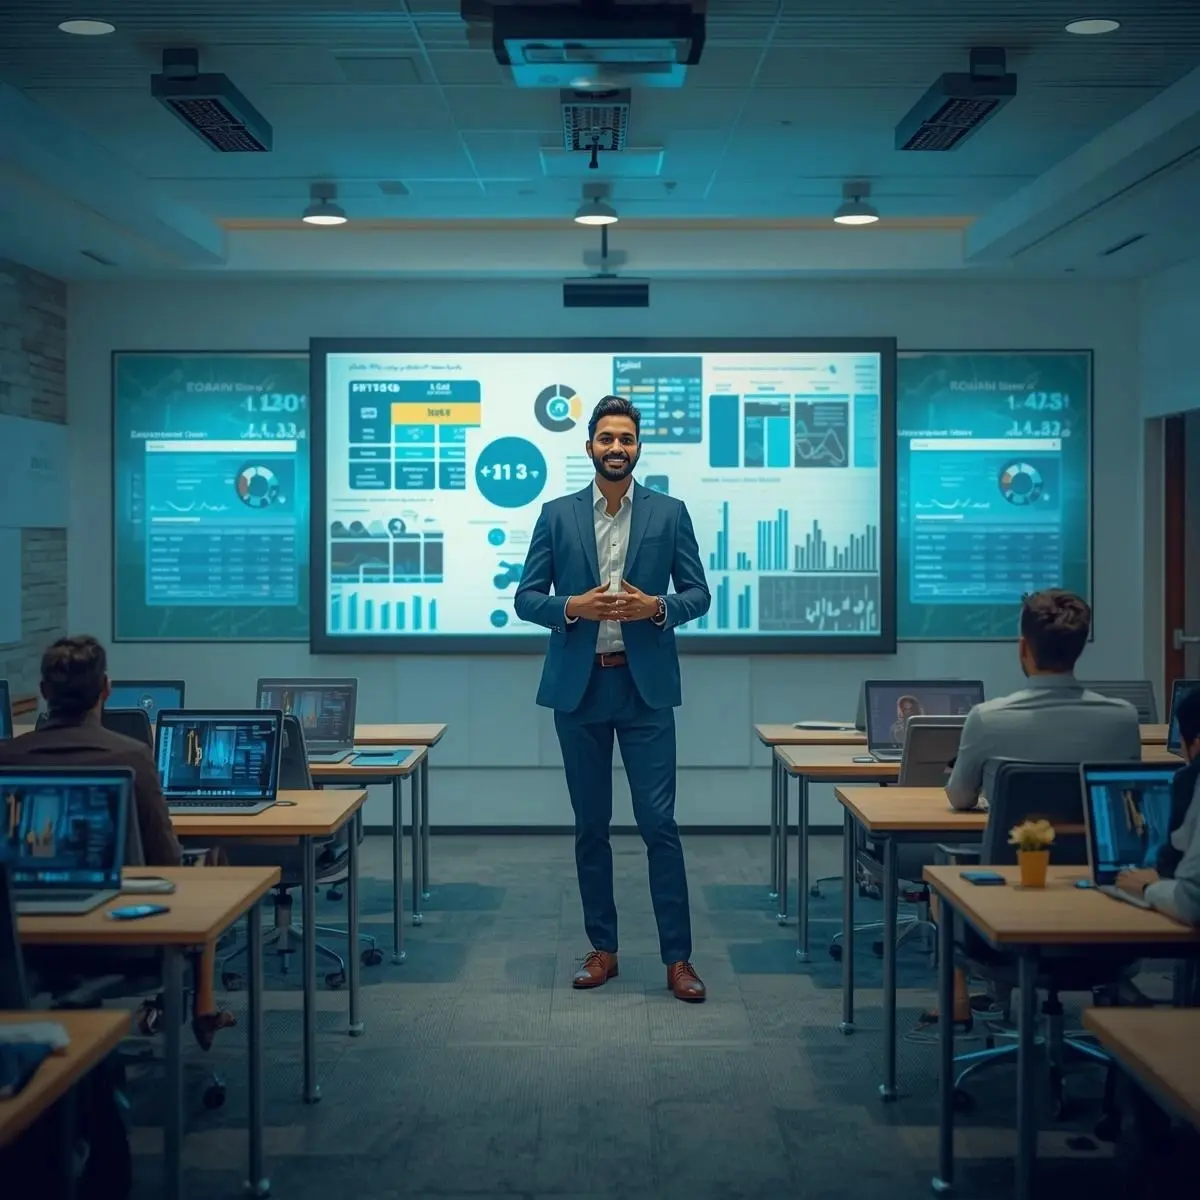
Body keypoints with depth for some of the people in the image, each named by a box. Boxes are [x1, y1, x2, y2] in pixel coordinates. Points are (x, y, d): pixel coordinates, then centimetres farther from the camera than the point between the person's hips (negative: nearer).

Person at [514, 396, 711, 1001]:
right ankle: (602, 948, 19)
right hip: (579, 685, 2)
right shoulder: (557, 515, 6)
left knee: (659, 821, -4)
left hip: (645, 684, -1)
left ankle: (678, 957, 2)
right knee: (590, 825, 8)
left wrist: (656, 606, -14)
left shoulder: (669, 513, 4)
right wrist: (573, 606, -14)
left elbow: (697, 592, 5)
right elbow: (526, 597, 5)